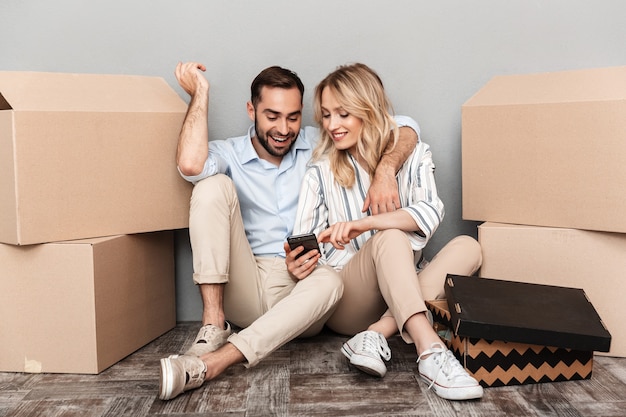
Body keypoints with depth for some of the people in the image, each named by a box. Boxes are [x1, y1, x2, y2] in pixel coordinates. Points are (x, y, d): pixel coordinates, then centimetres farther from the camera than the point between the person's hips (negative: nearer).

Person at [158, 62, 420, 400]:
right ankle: (213, 323, -24)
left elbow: (404, 129, 5)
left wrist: (385, 172, -16)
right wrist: (200, 92, -8)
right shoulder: (230, 154, 6)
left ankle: (212, 362, -41)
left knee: (330, 280, -36)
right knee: (214, 186, -18)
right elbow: (190, 165, -20)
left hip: (301, 293, 0)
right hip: (244, 289, 0)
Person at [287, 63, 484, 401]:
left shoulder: (412, 155, 4)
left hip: (405, 290, 2)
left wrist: (363, 224, -31)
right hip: (344, 303, -2)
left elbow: (430, 213, -15)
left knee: (467, 247, -22)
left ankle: (376, 334, -33)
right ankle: (430, 352, -45)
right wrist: (297, 264, -28)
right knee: (391, 237, -30)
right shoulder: (320, 173, 3)